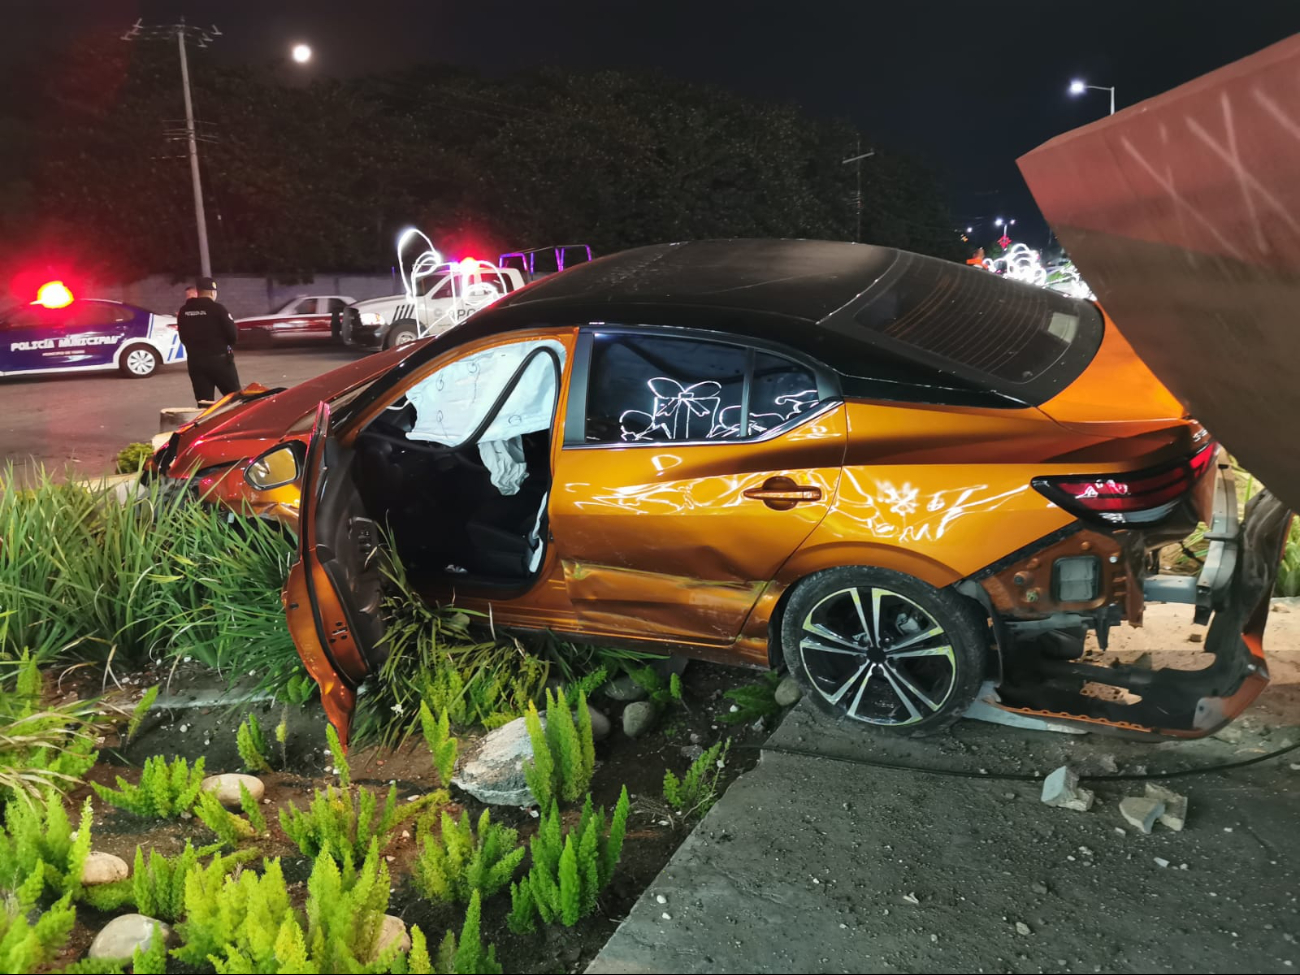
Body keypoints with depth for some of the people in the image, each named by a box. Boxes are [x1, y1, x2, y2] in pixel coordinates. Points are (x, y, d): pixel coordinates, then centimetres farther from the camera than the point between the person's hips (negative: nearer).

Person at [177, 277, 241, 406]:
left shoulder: (184, 311, 5)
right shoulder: (217, 308, -10)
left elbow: (183, 337, 12)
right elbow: (232, 333, -11)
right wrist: (229, 346, 10)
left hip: (195, 360, 5)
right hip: (219, 359, -5)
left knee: (203, 403, 7)